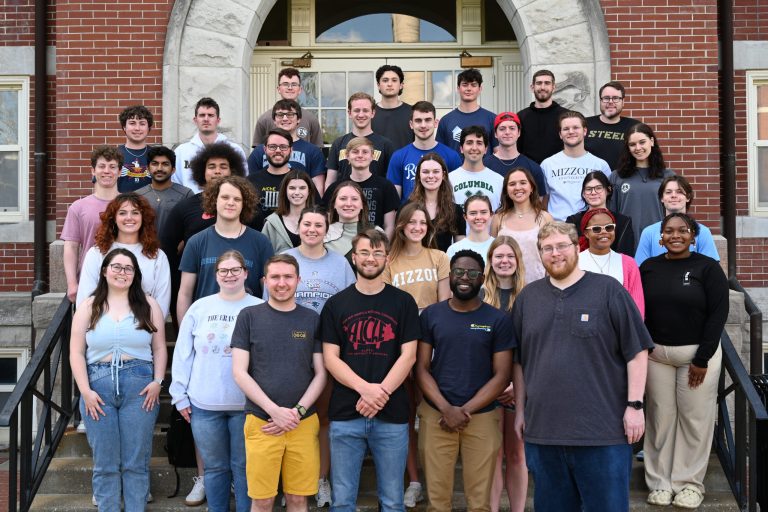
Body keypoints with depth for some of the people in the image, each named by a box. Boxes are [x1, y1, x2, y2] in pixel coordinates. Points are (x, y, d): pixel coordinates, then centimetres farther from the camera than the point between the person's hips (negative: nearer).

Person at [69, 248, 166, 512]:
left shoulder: (148, 305, 8)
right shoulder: (89, 306, 8)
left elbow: (159, 348, 8)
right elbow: (77, 352, 4)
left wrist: (157, 382, -5)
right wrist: (85, 390, -6)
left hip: (140, 385, 0)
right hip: (98, 384, 0)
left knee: (136, 462, 3)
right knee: (105, 463, 5)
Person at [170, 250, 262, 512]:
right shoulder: (199, 308, 5)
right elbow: (183, 355, 6)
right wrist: (180, 395, 4)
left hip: (246, 404, -2)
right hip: (204, 404, 2)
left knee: (243, 467, 7)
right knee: (214, 467, 13)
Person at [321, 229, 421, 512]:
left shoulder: (404, 302, 5)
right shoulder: (336, 304, 6)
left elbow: (408, 355, -1)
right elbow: (330, 357, 0)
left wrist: (380, 393, -14)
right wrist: (365, 388, -15)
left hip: (392, 415, 0)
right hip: (345, 414, 1)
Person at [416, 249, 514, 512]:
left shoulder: (499, 320, 1)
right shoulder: (431, 315, 4)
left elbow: (501, 376, -1)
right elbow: (421, 368, 2)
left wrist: (466, 411, -10)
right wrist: (446, 409, -11)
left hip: (481, 417, -1)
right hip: (436, 416, 1)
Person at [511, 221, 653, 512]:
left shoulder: (608, 291, -1)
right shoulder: (527, 297, 11)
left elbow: (636, 351, -2)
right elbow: (518, 360, 15)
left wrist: (634, 405, -7)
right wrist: (520, 409, 12)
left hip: (603, 431, -4)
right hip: (542, 430, 4)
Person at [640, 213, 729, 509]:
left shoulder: (708, 267, -3)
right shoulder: (649, 267, 5)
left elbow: (718, 313, -6)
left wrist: (702, 359, -10)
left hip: (697, 353, -2)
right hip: (656, 354, 2)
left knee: (695, 418, 2)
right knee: (660, 418, 5)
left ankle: (690, 483, 15)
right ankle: (660, 481, 17)